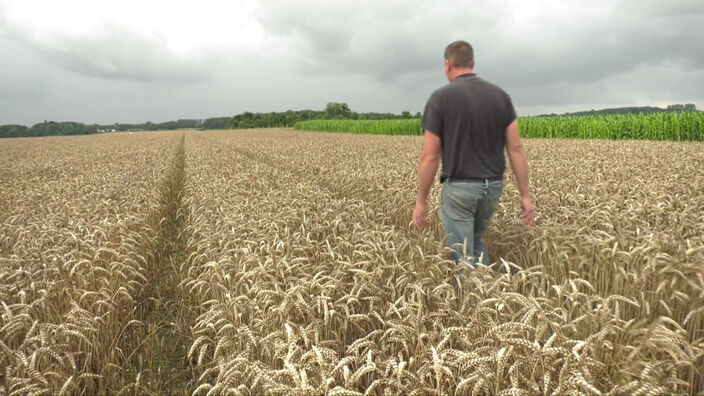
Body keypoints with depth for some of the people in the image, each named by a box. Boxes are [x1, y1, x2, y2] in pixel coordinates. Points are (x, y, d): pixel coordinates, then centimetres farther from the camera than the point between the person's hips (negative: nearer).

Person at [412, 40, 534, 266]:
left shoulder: (441, 98, -10)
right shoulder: (500, 96, 3)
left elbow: (430, 156, -12)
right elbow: (515, 148, 0)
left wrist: (421, 202, -4)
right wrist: (525, 195, 4)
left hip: (459, 188, -5)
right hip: (493, 186, 5)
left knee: (462, 257, 5)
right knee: (475, 242, 27)